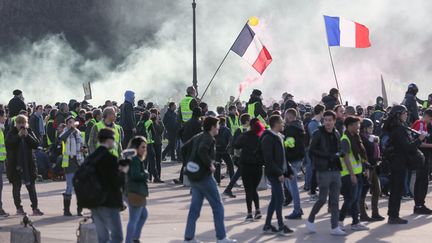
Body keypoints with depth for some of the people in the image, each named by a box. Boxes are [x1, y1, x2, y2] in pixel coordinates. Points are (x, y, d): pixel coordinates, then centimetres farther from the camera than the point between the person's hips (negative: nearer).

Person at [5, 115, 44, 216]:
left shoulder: (29, 132, 6)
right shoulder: (11, 133, 0)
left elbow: (36, 144, -4)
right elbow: (8, 144, -15)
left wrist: (27, 136, -14)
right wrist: (18, 136, -20)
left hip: (28, 164, 1)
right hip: (15, 164, -1)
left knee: (31, 186, 0)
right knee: (16, 187, 5)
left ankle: (35, 208, 1)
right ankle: (18, 208, 14)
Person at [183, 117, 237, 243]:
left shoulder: (197, 137, 13)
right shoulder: (208, 138, -13)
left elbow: (184, 149, 17)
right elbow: (202, 151, -32)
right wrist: (210, 165, -23)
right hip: (204, 176, -9)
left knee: (195, 206, 12)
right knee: (217, 205, 0)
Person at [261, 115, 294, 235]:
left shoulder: (278, 137, 16)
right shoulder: (268, 138, -14)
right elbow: (268, 159, -19)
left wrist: (288, 171, 16)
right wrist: (279, 173, -21)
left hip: (279, 173, 10)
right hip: (273, 173, -10)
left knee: (275, 199, 11)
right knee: (279, 199, -8)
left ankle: (267, 226, 17)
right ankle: (281, 227, -3)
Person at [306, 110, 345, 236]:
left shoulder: (336, 134, 13)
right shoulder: (318, 134, -6)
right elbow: (312, 151, -12)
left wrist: (337, 155, 2)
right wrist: (328, 156, -19)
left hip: (335, 170, 6)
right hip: (323, 170, -6)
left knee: (335, 200, 5)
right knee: (323, 198, -4)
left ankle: (335, 227, 6)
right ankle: (310, 220, 16)